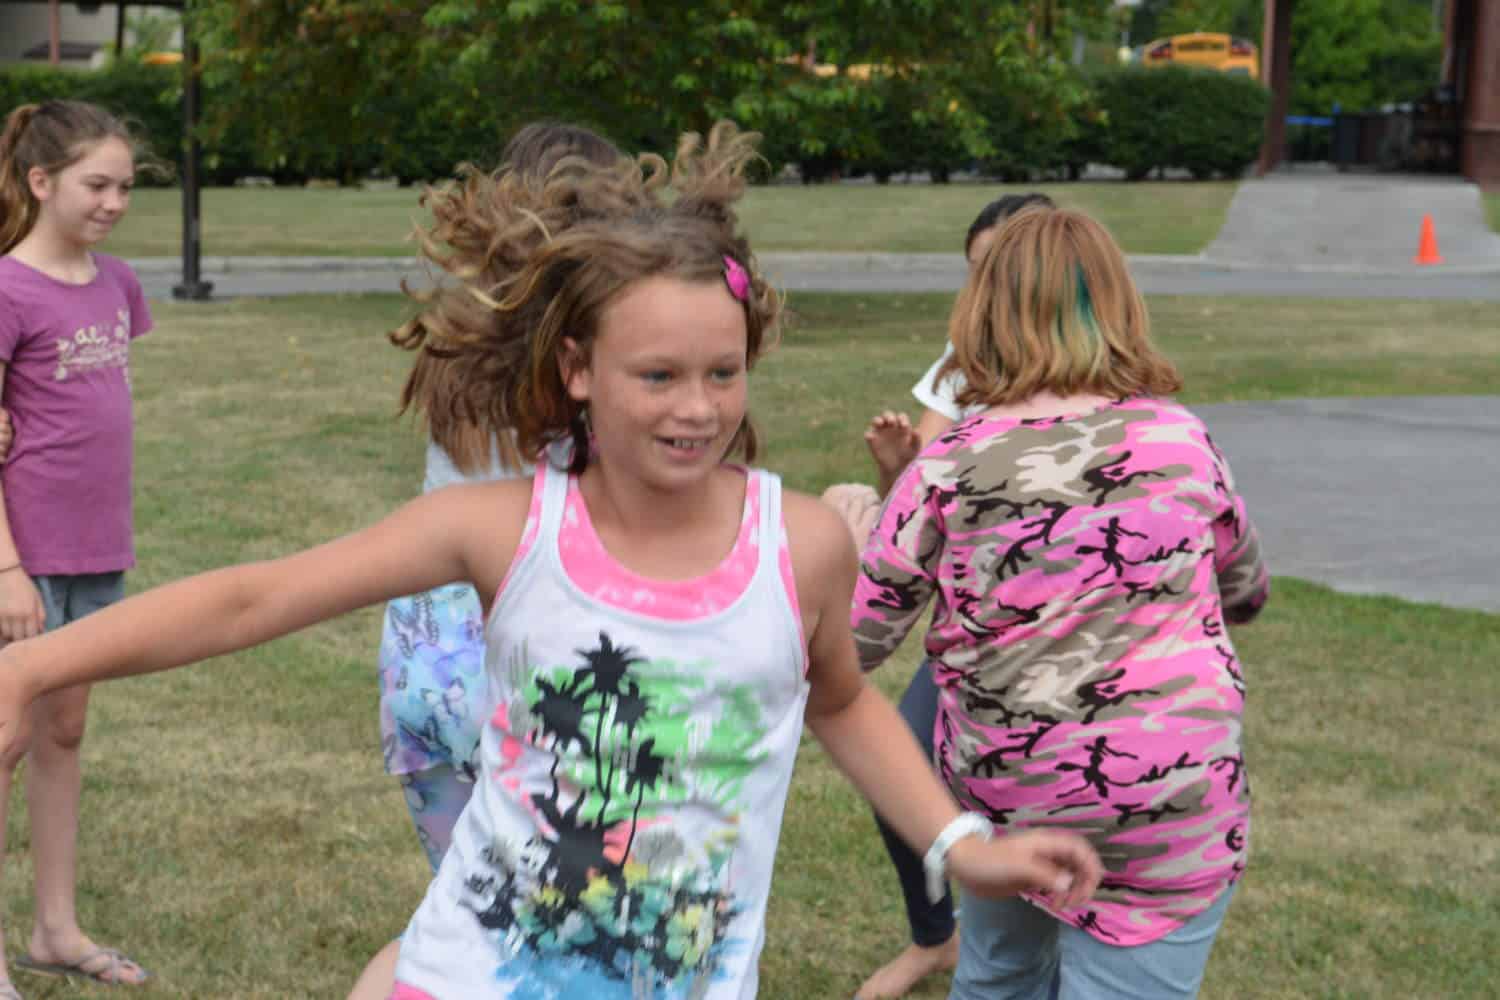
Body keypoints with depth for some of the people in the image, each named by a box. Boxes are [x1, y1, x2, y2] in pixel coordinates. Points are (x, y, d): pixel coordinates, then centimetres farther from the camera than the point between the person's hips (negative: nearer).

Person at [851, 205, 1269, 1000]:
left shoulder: (947, 470, -7)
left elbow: (851, 642, -1)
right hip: (1167, 814, -1)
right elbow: (1245, 593, 15)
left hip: (1000, 798, 1)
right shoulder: (1182, 442, -3)